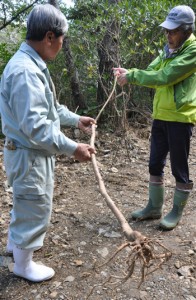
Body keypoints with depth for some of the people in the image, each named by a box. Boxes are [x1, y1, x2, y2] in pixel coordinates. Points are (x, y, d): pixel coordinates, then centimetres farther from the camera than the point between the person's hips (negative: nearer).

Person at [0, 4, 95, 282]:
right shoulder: (25, 70, -27)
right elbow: (35, 126, -32)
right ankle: (23, 265, 29)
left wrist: (76, 119, 18)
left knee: (27, 205, 28)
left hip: (34, 153, 10)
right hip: (28, 155, -10)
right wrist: (73, 148, -28)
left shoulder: (33, 65, 8)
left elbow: (49, 107, 19)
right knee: (35, 210, 7)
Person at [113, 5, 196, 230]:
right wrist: (128, 73, -8)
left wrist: (131, 77, -16)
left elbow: (164, 77, -21)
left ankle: (177, 212, 20)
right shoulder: (169, 49, 14)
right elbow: (151, 72, 9)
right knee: (155, 164, 13)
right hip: (161, 115, 8)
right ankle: (154, 207, 28)